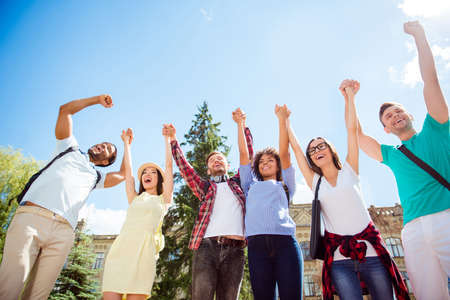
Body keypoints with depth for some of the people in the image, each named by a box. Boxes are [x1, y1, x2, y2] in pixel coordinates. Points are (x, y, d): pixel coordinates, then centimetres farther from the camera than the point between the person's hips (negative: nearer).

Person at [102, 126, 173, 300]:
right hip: (120, 247, 3)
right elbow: (127, 170, 27)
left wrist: (167, 138, 17)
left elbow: (169, 166, 13)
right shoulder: (134, 199, 27)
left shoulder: (163, 199, 18)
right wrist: (126, 143, 33)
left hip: (144, 250, -3)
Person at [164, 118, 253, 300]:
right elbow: (184, 167, 17)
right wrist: (173, 141, 16)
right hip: (207, 246, 0)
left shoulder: (237, 183, 24)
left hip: (234, 250, 1)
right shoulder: (205, 187, 23)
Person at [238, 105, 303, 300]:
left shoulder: (284, 185, 23)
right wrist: (240, 124, 28)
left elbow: (284, 154, 14)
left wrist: (282, 120, 12)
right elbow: (243, 154, 25)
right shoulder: (251, 186, 27)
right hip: (257, 244, 1)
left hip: (285, 242, -1)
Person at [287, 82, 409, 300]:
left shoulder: (349, 172, 7)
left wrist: (349, 96, 4)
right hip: (339, 259, 0)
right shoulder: (315, 182, 10)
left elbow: (352, 129, 3)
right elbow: (296, 148, 10)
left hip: (371, 251, 0)